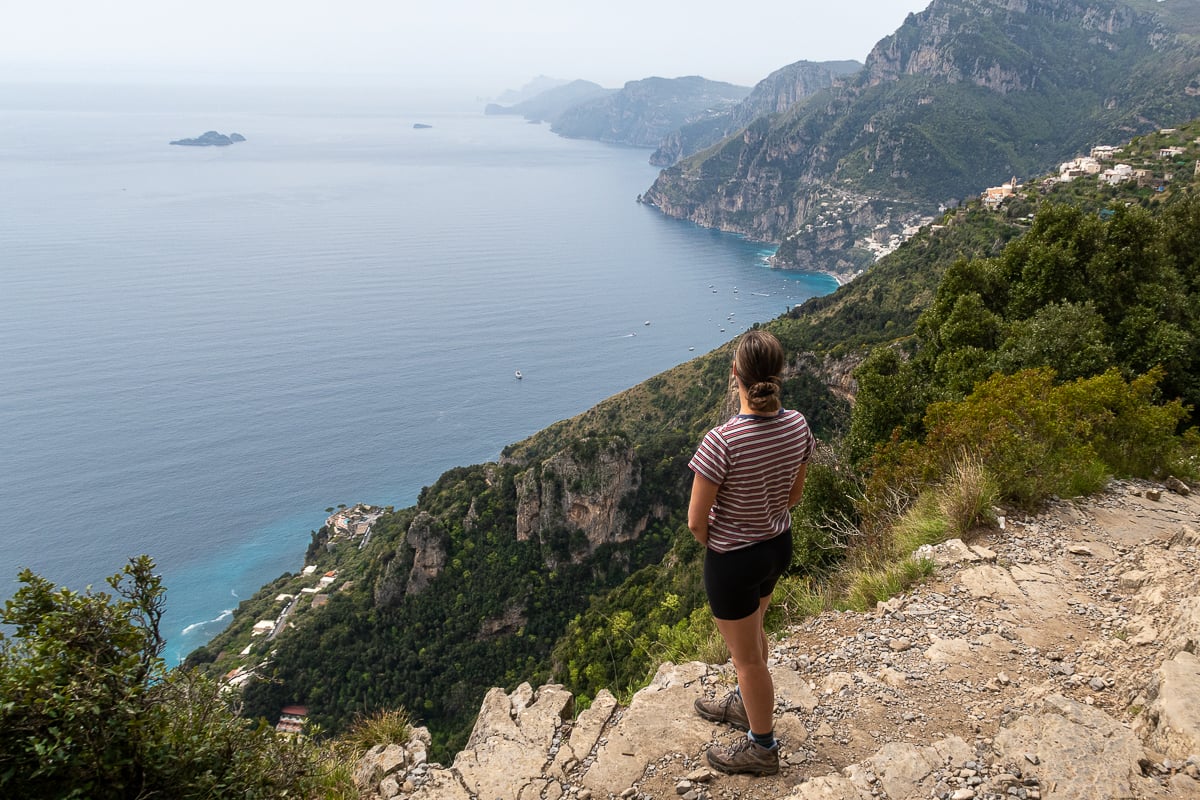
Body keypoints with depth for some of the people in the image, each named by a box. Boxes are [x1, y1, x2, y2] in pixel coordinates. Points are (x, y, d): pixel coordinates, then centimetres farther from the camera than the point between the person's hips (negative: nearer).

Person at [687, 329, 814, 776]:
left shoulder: (721, 442, -33)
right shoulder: (798, 426, -13)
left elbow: (696, 521, -22)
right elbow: (794, 494, 3)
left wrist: (712, 545, -1)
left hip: (733, 559, -7)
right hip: (779, 546, 7)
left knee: (746, 656, 16)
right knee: (752, 632, 31)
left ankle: (762, 748, 37)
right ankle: (745, 705, 56)